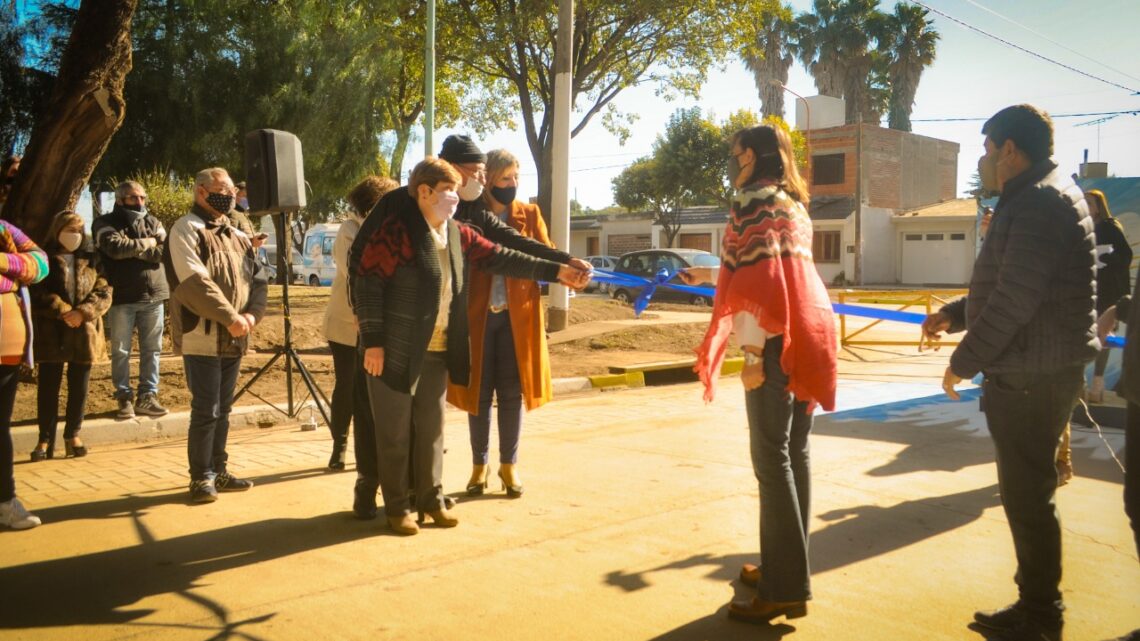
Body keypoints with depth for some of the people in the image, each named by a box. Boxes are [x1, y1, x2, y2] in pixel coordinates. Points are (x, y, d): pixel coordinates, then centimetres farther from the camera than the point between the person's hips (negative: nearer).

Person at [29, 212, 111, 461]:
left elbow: (104, 293, 2)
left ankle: (72, 436, 18)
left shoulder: (91, 259, 11)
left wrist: (82, 312, -13)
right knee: (48, 387, 1)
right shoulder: (44, 258, 3)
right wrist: (63, 312, -19)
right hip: (51, 333, -2)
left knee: (79, 387, 7)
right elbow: (39, 293, -7)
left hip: (85, 332, 2)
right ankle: (45, 440, 7)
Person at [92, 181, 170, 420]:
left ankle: (147, 397, 13)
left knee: (151, 350, 6)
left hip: (153, 295, 3)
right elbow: (116, 248, -20)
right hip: (121, 298, -3)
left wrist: (131, 248, -11)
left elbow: (164, 252, -6)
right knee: (121, 351, 3)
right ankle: (124, 398, 12)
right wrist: (146, 243, -8)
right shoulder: (106, 224, 0)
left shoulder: (152, 222, 11)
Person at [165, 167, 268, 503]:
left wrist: (252, 314, -7)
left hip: (233, 339, 7)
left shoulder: (237, 236, 16)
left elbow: (258, 278, 12)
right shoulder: (186, 230, -7)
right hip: (202, 338, -7)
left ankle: (218, 471, 23)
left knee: (222, 409, 13)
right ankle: (201, 477, 8)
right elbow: (196, 282, -19)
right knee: (205, 410, -4)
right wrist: (231, 317, -22)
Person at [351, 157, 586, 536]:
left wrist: (555, 271, 8)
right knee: (395, 432, 3)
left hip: (438, 351, 7)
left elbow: (500, 258, 11)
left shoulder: (457, 234, 9)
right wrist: (373, 341, -15)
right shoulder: (397, 230, -13)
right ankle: (396, 507, 16)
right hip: (395, 350, -7)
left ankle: (431, 500, 25)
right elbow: (368, 282, -14)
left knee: (432, 428, 13)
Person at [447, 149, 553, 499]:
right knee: (478, 392, 6)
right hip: (477, 316, -1)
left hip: (517, 316, 1)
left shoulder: (529, 214, 7)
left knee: (512, 392, 6)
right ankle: (479, 465, 21)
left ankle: (509, 465, 19)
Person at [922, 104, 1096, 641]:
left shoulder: (1041, 201, -16)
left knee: (1027, 494, -1)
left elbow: (1016, 297, -23)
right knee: (1027, 492, 16)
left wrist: (964, 361, -16)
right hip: (1027, 373, 10)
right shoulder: (1032, 200, 17)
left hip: (1033, 376, -10)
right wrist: (953, 315, 15)